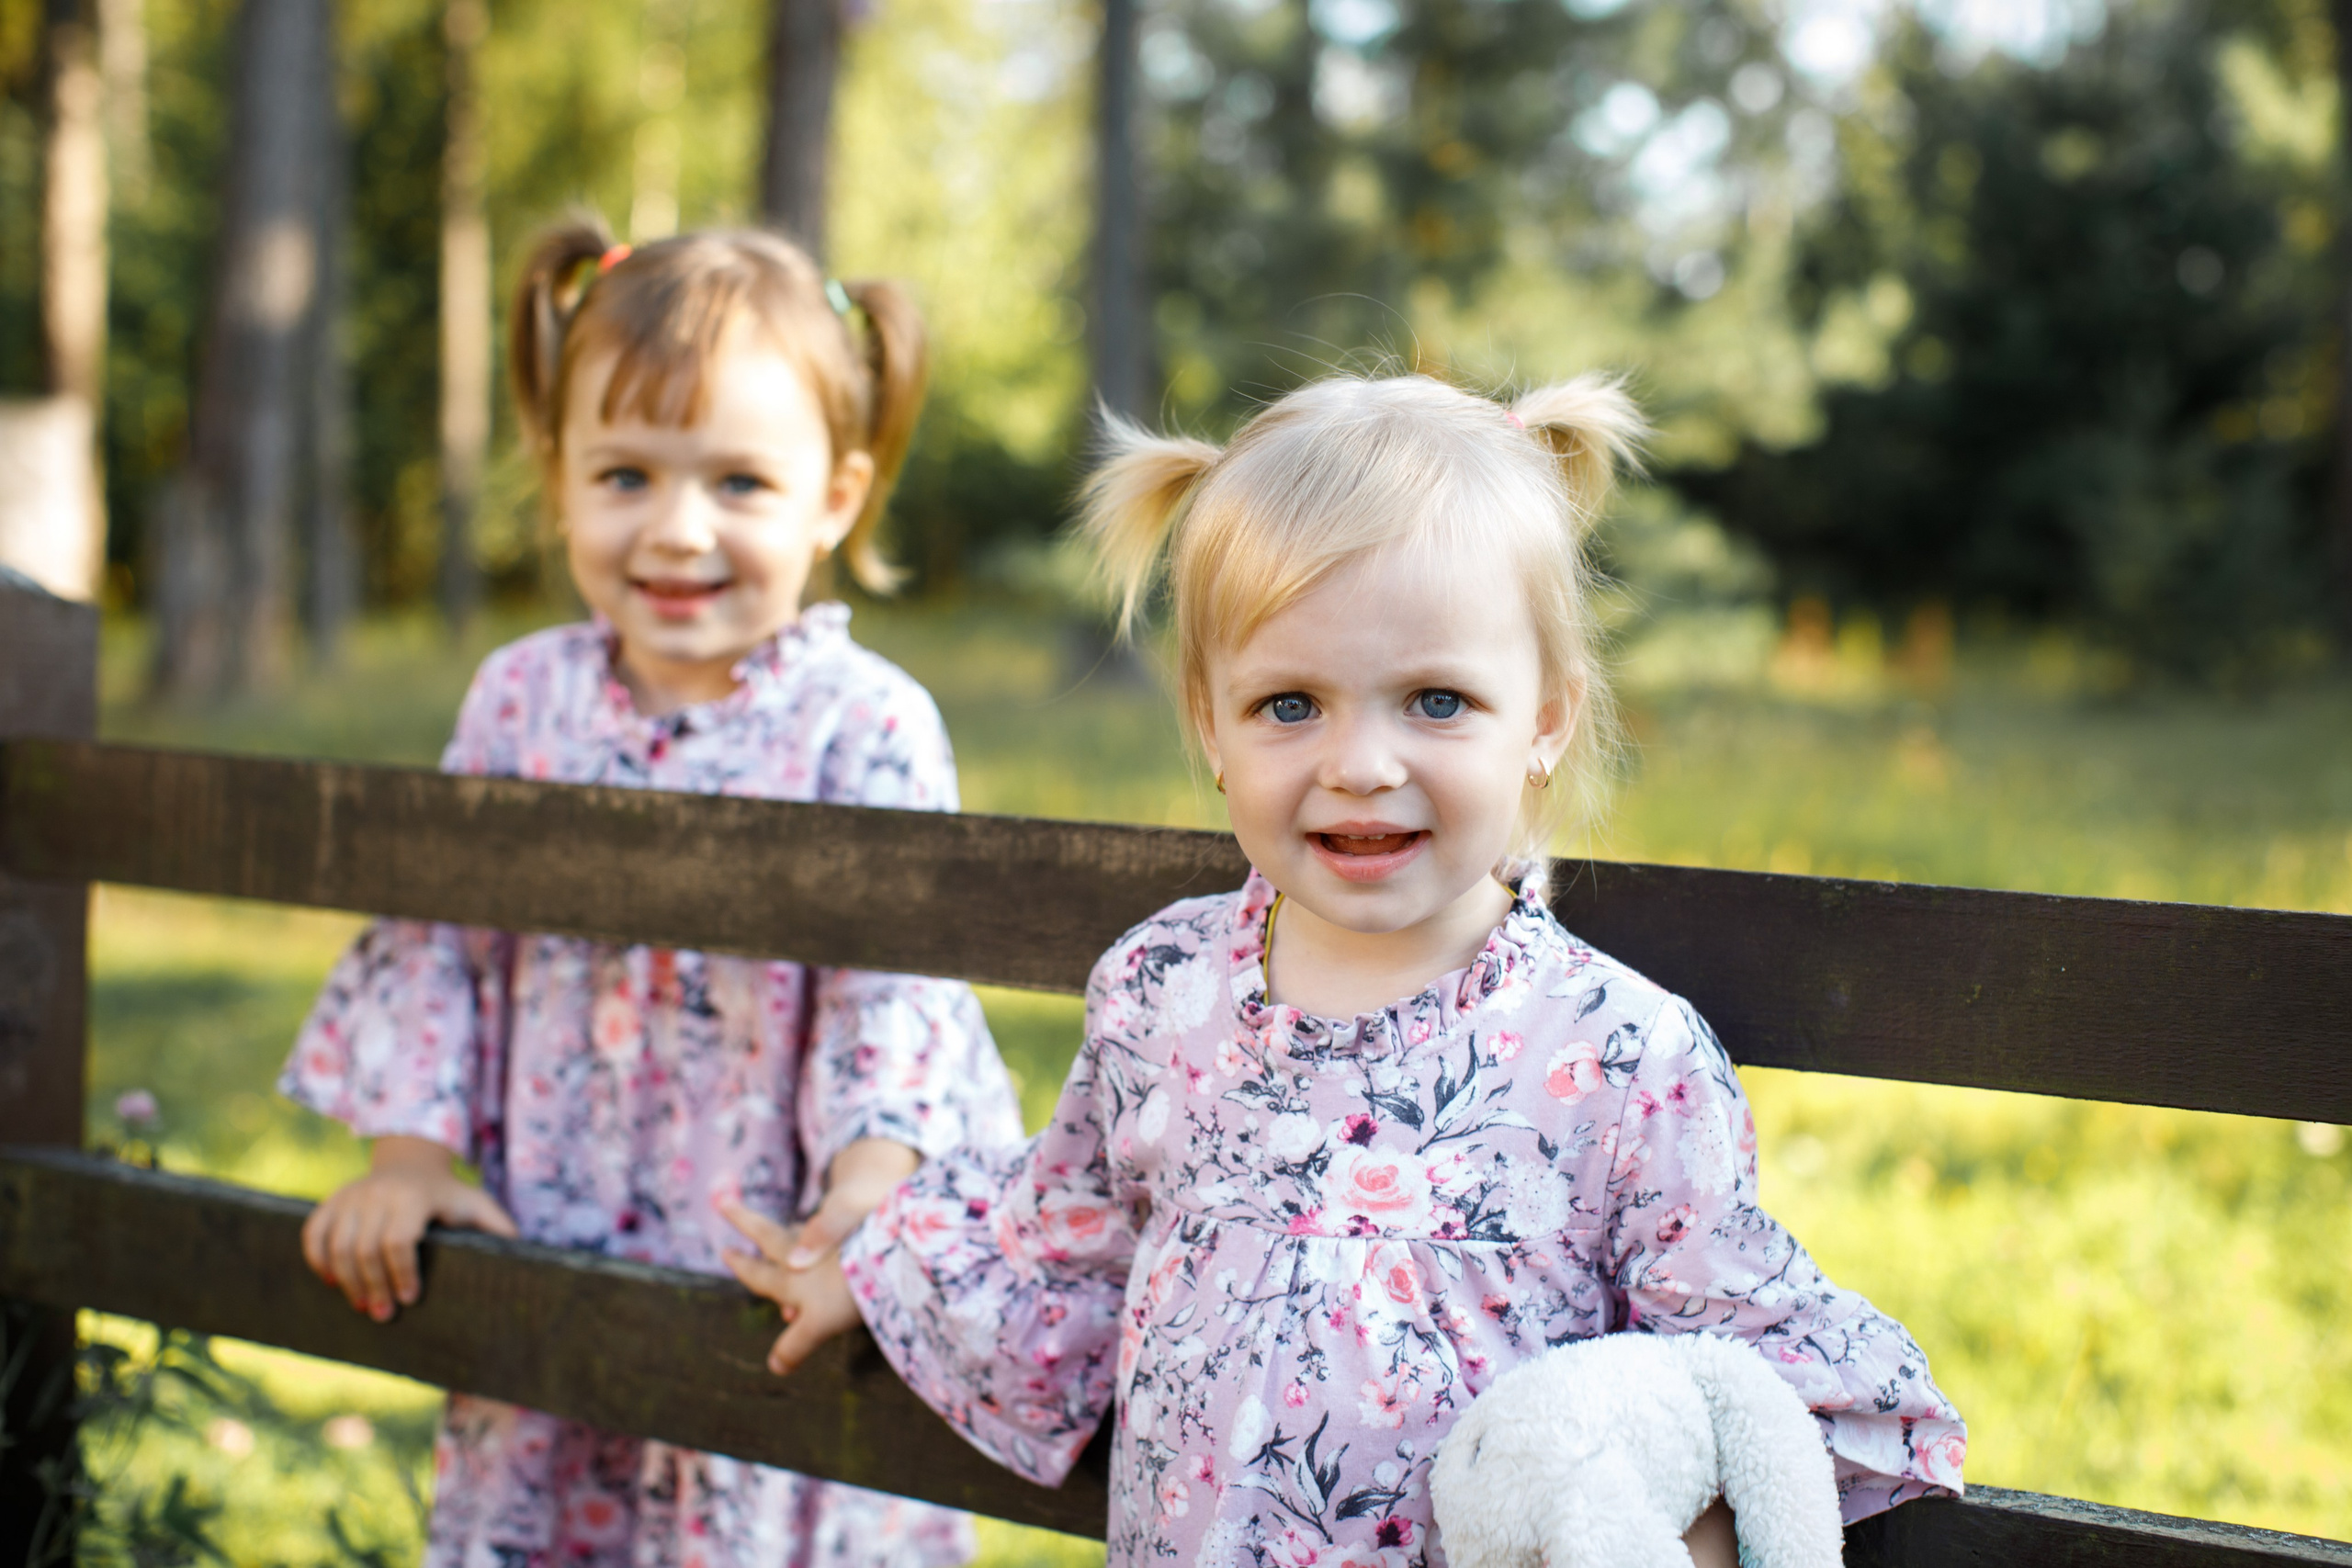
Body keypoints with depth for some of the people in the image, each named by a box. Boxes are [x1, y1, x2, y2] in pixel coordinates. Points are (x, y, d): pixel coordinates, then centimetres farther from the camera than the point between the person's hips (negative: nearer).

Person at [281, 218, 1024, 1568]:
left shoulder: (866, 724, -11)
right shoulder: (524, 697, 3)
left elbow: (896, 982, -14)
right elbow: (434, 936, 9)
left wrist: (865, 1199, -26)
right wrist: (411, 1148, 2)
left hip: (777, 1301, -4)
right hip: (545, 1281, 4)